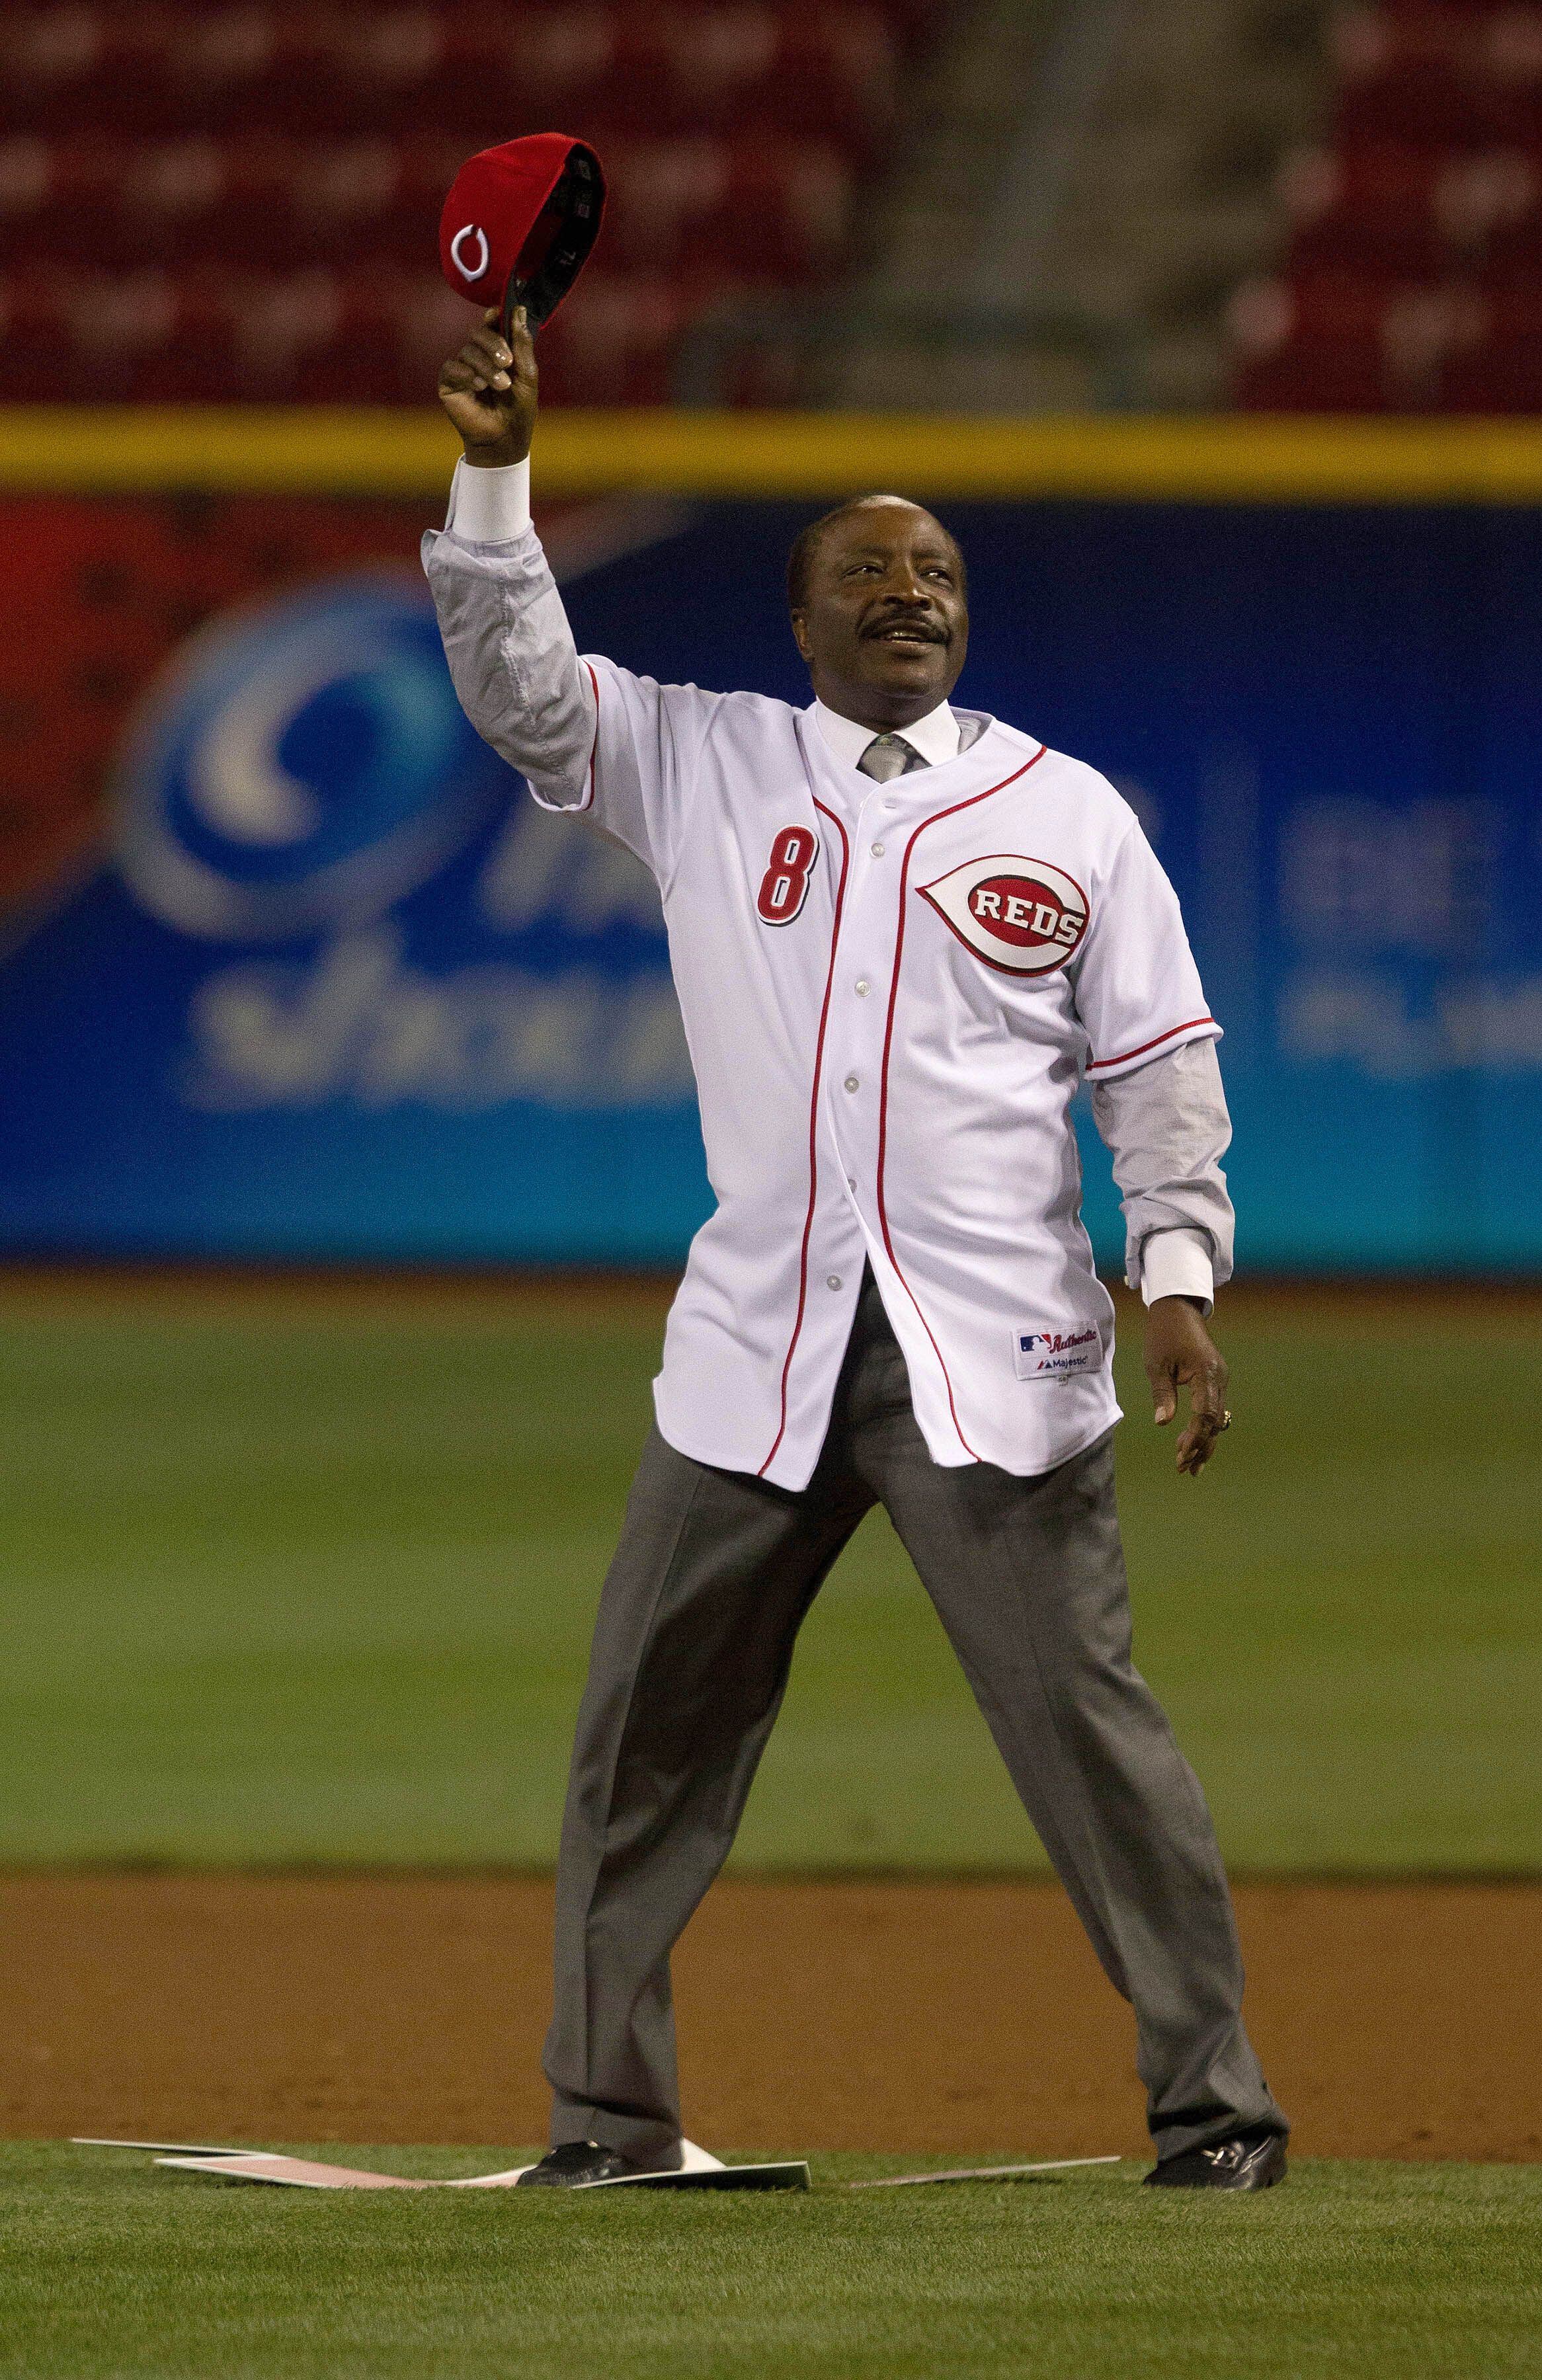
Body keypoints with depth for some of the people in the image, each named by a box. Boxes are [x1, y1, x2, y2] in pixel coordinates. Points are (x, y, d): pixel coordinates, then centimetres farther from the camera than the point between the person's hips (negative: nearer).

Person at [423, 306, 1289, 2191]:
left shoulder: (1070, 811, 9)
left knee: (1083, 1715, -7)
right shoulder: (703, 766, 12)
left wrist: (1179, 1274, -5)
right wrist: (494, 473, -11)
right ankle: (607, 2121, 12)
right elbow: (516, 680, 3)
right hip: (757, 1341, 2)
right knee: (647, 1730, 3)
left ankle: (1212, 2102, -1)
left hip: (995, 1358, -2)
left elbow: (1162, 1067, 8)